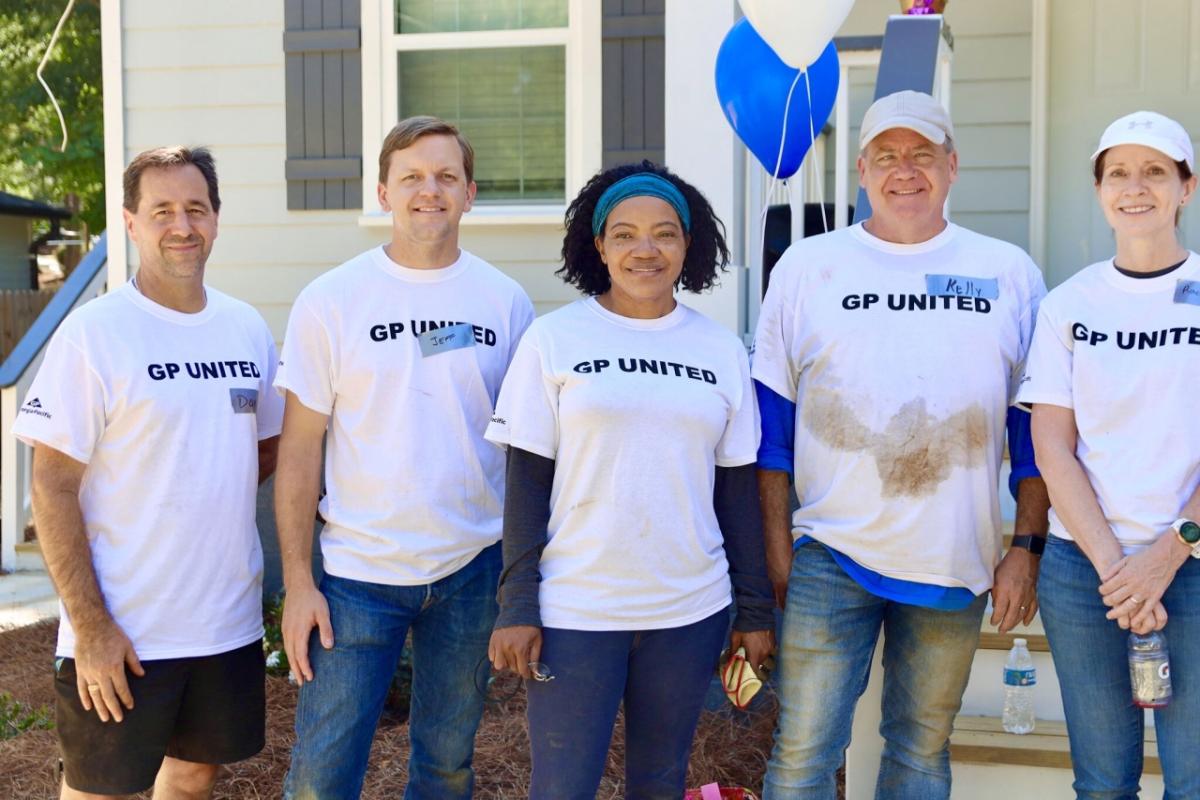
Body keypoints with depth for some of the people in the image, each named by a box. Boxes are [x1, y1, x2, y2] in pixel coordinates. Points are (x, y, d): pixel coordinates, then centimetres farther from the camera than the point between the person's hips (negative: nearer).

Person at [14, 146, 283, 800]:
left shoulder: (248, 329, 5)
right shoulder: (93, 333, -11)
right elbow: (52, 488, -13)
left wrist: (208, 501, -1)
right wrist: (89, 625, -15)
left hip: (229, 621, 5)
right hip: (121, 633, -4)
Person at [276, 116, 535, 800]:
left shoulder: (507, 302, 2)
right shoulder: (331, 301, -4)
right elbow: (300, 448, -3)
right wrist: (298, 582, -7)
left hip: (473, 568, 2)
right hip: (358, 572, -2)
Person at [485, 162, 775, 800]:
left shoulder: (721, 351, 5)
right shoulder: (554, 338, -3)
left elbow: (736, 488, 8)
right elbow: (527, 480, -4)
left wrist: (756, 609, 8)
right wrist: (517, 605, -8)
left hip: (691, 611, 3)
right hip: (575, 612, -2)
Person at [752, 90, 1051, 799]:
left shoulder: (1010, 274, 6)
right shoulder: (807, 266, 3)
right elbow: (772, 416, 4)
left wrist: (1027, 548, 2)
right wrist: (776, 543, 0)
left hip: (956, 565, 1)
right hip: (830, 555, -1)